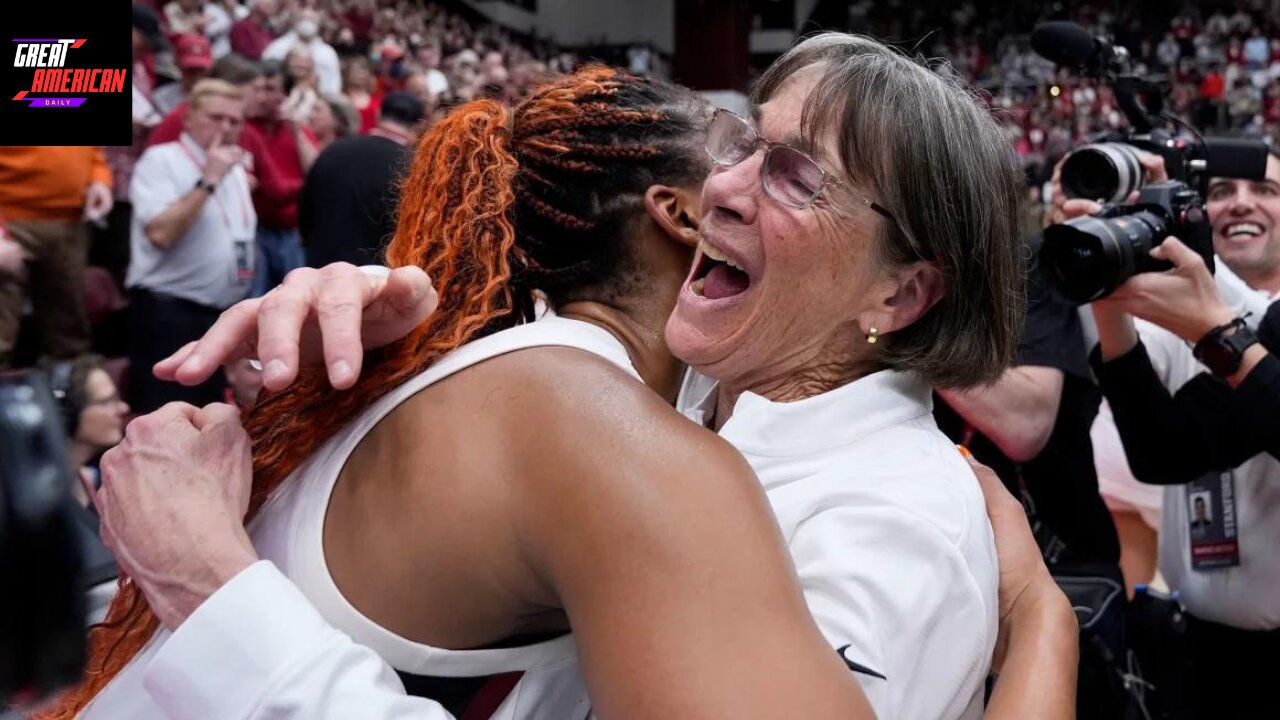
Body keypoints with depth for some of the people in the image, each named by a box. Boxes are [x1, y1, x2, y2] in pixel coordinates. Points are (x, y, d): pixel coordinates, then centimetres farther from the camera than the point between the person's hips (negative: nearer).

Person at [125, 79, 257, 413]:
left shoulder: (236, 168, 15)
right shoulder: (161, 160, -9)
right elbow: (161, 233, -24)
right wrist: (208, 181, -21)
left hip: (223, 314, 8)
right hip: (168, 313, -8)